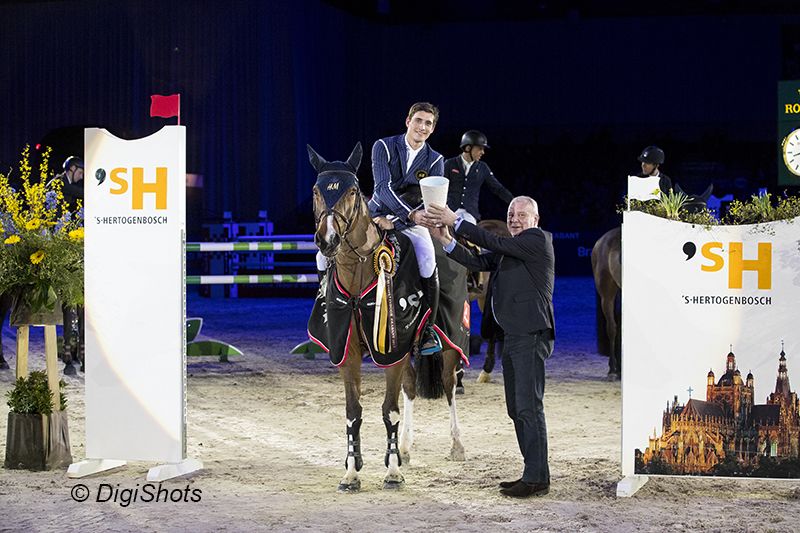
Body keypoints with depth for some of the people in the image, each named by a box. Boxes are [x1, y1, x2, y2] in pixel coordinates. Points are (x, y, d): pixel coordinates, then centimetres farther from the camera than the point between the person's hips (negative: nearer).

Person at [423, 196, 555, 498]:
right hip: (513, 336, 10)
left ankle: (537, 478, -11)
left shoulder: (537, 239, -6)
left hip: (531, 335, -10)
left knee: (529, 407, -12)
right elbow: (477, 262, 11)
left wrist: (455, 221, -12)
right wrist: (444, 239, -2)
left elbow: (495, 244, -14)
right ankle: (532, 473, 16)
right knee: (516, 408, 11)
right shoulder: (509, 250, 20)